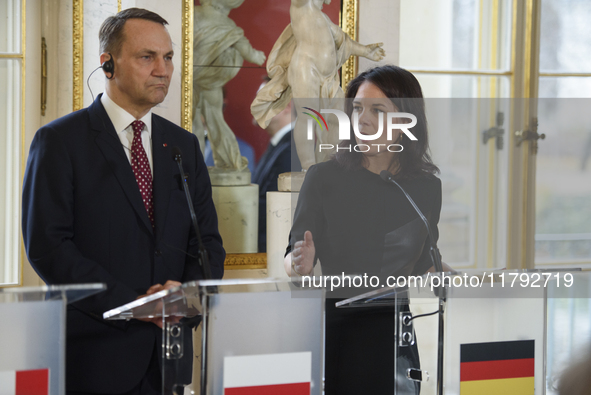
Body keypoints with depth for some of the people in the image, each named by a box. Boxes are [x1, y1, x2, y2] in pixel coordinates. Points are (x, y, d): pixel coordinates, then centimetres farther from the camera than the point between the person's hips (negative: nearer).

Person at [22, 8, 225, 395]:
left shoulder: (184, 145, 13)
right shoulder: (60, 141, -3)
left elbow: (208, 243, 12)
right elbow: (46, 246, -11)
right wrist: (132, 304, -18)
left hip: (169, 352, 4)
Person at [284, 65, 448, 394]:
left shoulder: (427, 188, 6)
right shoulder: (324, 178, -1)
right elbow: (293, 259, -4)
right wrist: (299, 264, -25)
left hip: (396, 338, 2)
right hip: (335, 327, -2)